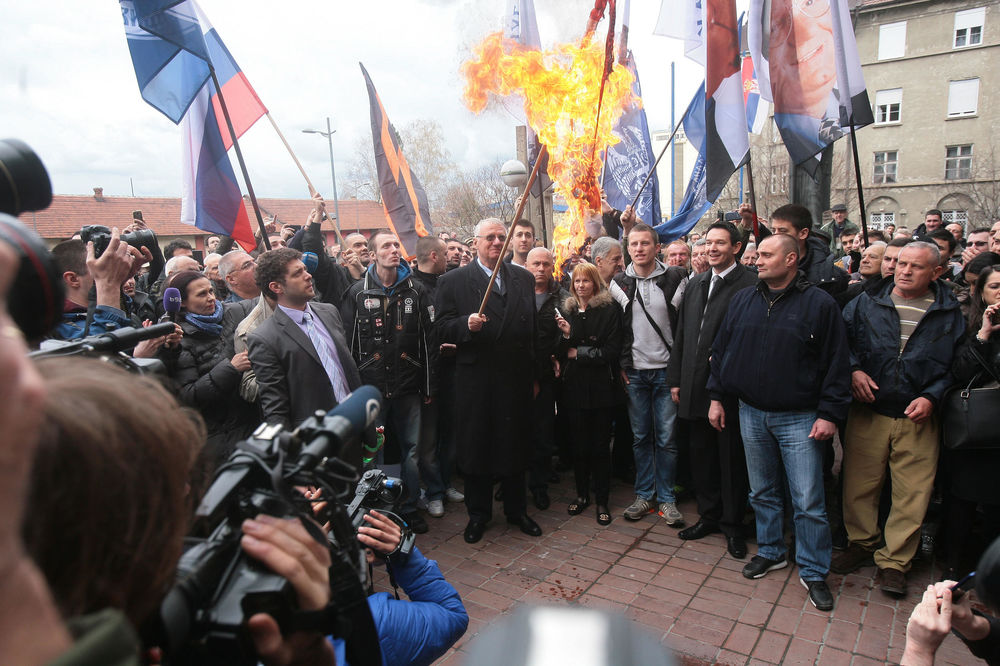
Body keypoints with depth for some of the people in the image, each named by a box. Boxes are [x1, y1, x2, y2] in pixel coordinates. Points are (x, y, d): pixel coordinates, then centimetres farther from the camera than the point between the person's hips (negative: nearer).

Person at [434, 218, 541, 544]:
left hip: (516, 379, 3)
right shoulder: (453, 281, -1)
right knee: (475, 447, 8)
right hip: (475, 380, -2)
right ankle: (478, 514, 26)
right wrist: (466, 324, -25)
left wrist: (534, 375, 10)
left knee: (515, 444, 13)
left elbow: (534, 328, 11)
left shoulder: (524, 278, 9)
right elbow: (443, 329, -5)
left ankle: (516, 510, 31)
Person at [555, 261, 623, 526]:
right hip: (575, 386, 3)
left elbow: (612, 350, -10)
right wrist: (566, 334, -11)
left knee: (600, 444, 4)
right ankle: (582, 494, 25)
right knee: (579, 443, 10)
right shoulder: (567, 310, 8)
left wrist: (579, 353, -8)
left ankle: (602, 500, 16)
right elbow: (563, 353, 8)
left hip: (601, 386, -3)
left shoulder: (609, 309, -4)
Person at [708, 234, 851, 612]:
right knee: (763, 492, 16)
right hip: (751, 413, 4)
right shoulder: (743, 301, 6)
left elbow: (836, 363, -7)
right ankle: (771, 552, 35)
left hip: (799, 419, -4)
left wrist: (830, 413, -10)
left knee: (808, 501, 2)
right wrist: (717, 396, 7)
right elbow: (722, 350, 11)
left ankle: (813, 572, 19)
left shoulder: (819, 304, -7)